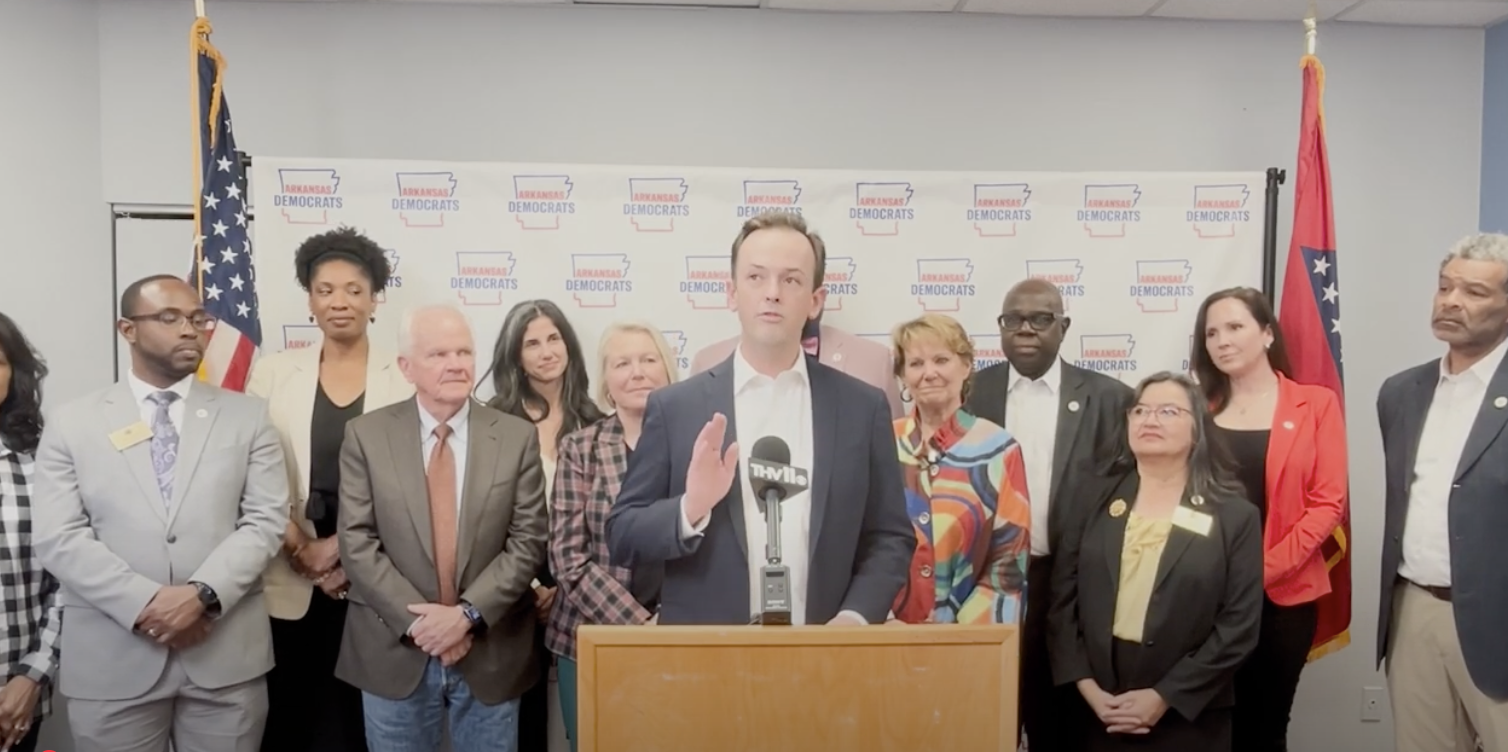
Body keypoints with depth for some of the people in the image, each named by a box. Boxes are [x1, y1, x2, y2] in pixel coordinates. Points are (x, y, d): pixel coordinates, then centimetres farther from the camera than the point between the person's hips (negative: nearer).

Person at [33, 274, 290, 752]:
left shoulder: (248, 416, 6)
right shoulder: (72, 424, 5)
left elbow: (266, 520, -2)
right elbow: (58, 537, -3)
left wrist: (204, 594, -15)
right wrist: (145, 603, -14)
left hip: (228, 654, 0)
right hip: (111, 662, 0)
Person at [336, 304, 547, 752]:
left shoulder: (517, 437, -1)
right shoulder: (366, 436, -1)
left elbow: (527, 543, -4)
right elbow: (356, 543, -5)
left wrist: (468, 613, -14)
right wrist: (417, 619, -13)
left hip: (491, 654, 0)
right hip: (394, 652, 0)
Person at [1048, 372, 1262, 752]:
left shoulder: (1234, 515, -1)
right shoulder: (1091, 494, 3)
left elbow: (1239, 624, -6)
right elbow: (1061, 599, 1)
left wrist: (1164, 697, -12)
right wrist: (1086, 687, -9)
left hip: (1187, 717, -1)